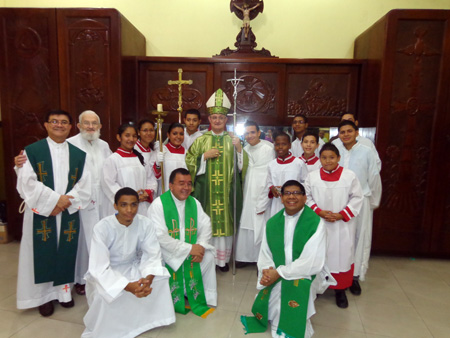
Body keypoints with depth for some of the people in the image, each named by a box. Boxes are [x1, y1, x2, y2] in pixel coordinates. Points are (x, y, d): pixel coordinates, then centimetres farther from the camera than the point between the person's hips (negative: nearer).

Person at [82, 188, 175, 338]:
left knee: (161, 277, -18)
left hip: (133, 267, 4)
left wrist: (148, 278, -35)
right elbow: (100, 268, -28)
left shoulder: (145, 223, -16)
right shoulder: (102, 228, -26)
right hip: (106, 272, -3)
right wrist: (127, 286, -41)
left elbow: (152, 255, -14)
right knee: (103, 294, -32)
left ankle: (146, 316, 7)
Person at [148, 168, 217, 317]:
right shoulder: (158, 204, -15)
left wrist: (201, 245, -19)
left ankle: (198, 300, 3)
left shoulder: (194, 203, 4)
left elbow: (205, 226, 1)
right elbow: (160, 237, -22)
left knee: (208, 256, -15)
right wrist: (189, 248, -25)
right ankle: (177, 301, -1)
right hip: (166, 249, -5)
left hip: (192, 247, 5)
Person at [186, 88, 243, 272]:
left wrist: (239, 149, -13)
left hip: (227, 190, 0)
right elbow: (189, 162, 3)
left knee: (225, 221, 5)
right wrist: (205, 156, -10)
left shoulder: (232, 140, 7)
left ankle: (223, 258, 20)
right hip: (206, 190, 0)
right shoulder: (201, 140, 7)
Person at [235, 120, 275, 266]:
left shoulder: (267, 149, -10)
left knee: (260, 226, -1)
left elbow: (268, 177, -13)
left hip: (261, 194, -6)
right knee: (246, 225, 10)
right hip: (247, 194, 6)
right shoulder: (245, 149, 10)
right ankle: (245, 256, 24)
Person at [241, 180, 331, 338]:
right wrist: (266, 271, -16)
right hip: (275, 277, 4)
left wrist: (279, 273, -20)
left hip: (305, 277, -4)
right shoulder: (272, 222, 5)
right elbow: (265, 254, 6)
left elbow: (313, 262, -17)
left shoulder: (316, 222, -10)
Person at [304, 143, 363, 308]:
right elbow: (307, 197, 2)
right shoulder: (312, 176, 1)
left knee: (342, 255, 5)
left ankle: (340, 290, 23)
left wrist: (342, 214, -12)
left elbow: (356, 198, -2)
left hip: (342, 225, -1)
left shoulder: (350, 176, -4)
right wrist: (319, 212, -12)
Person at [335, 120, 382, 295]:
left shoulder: (367, 152, -6)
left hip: (361, 201, -1)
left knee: (360, 238, 7)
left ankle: (355, 276, 22)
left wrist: (374, 202, 7)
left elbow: (374, 179, 0)